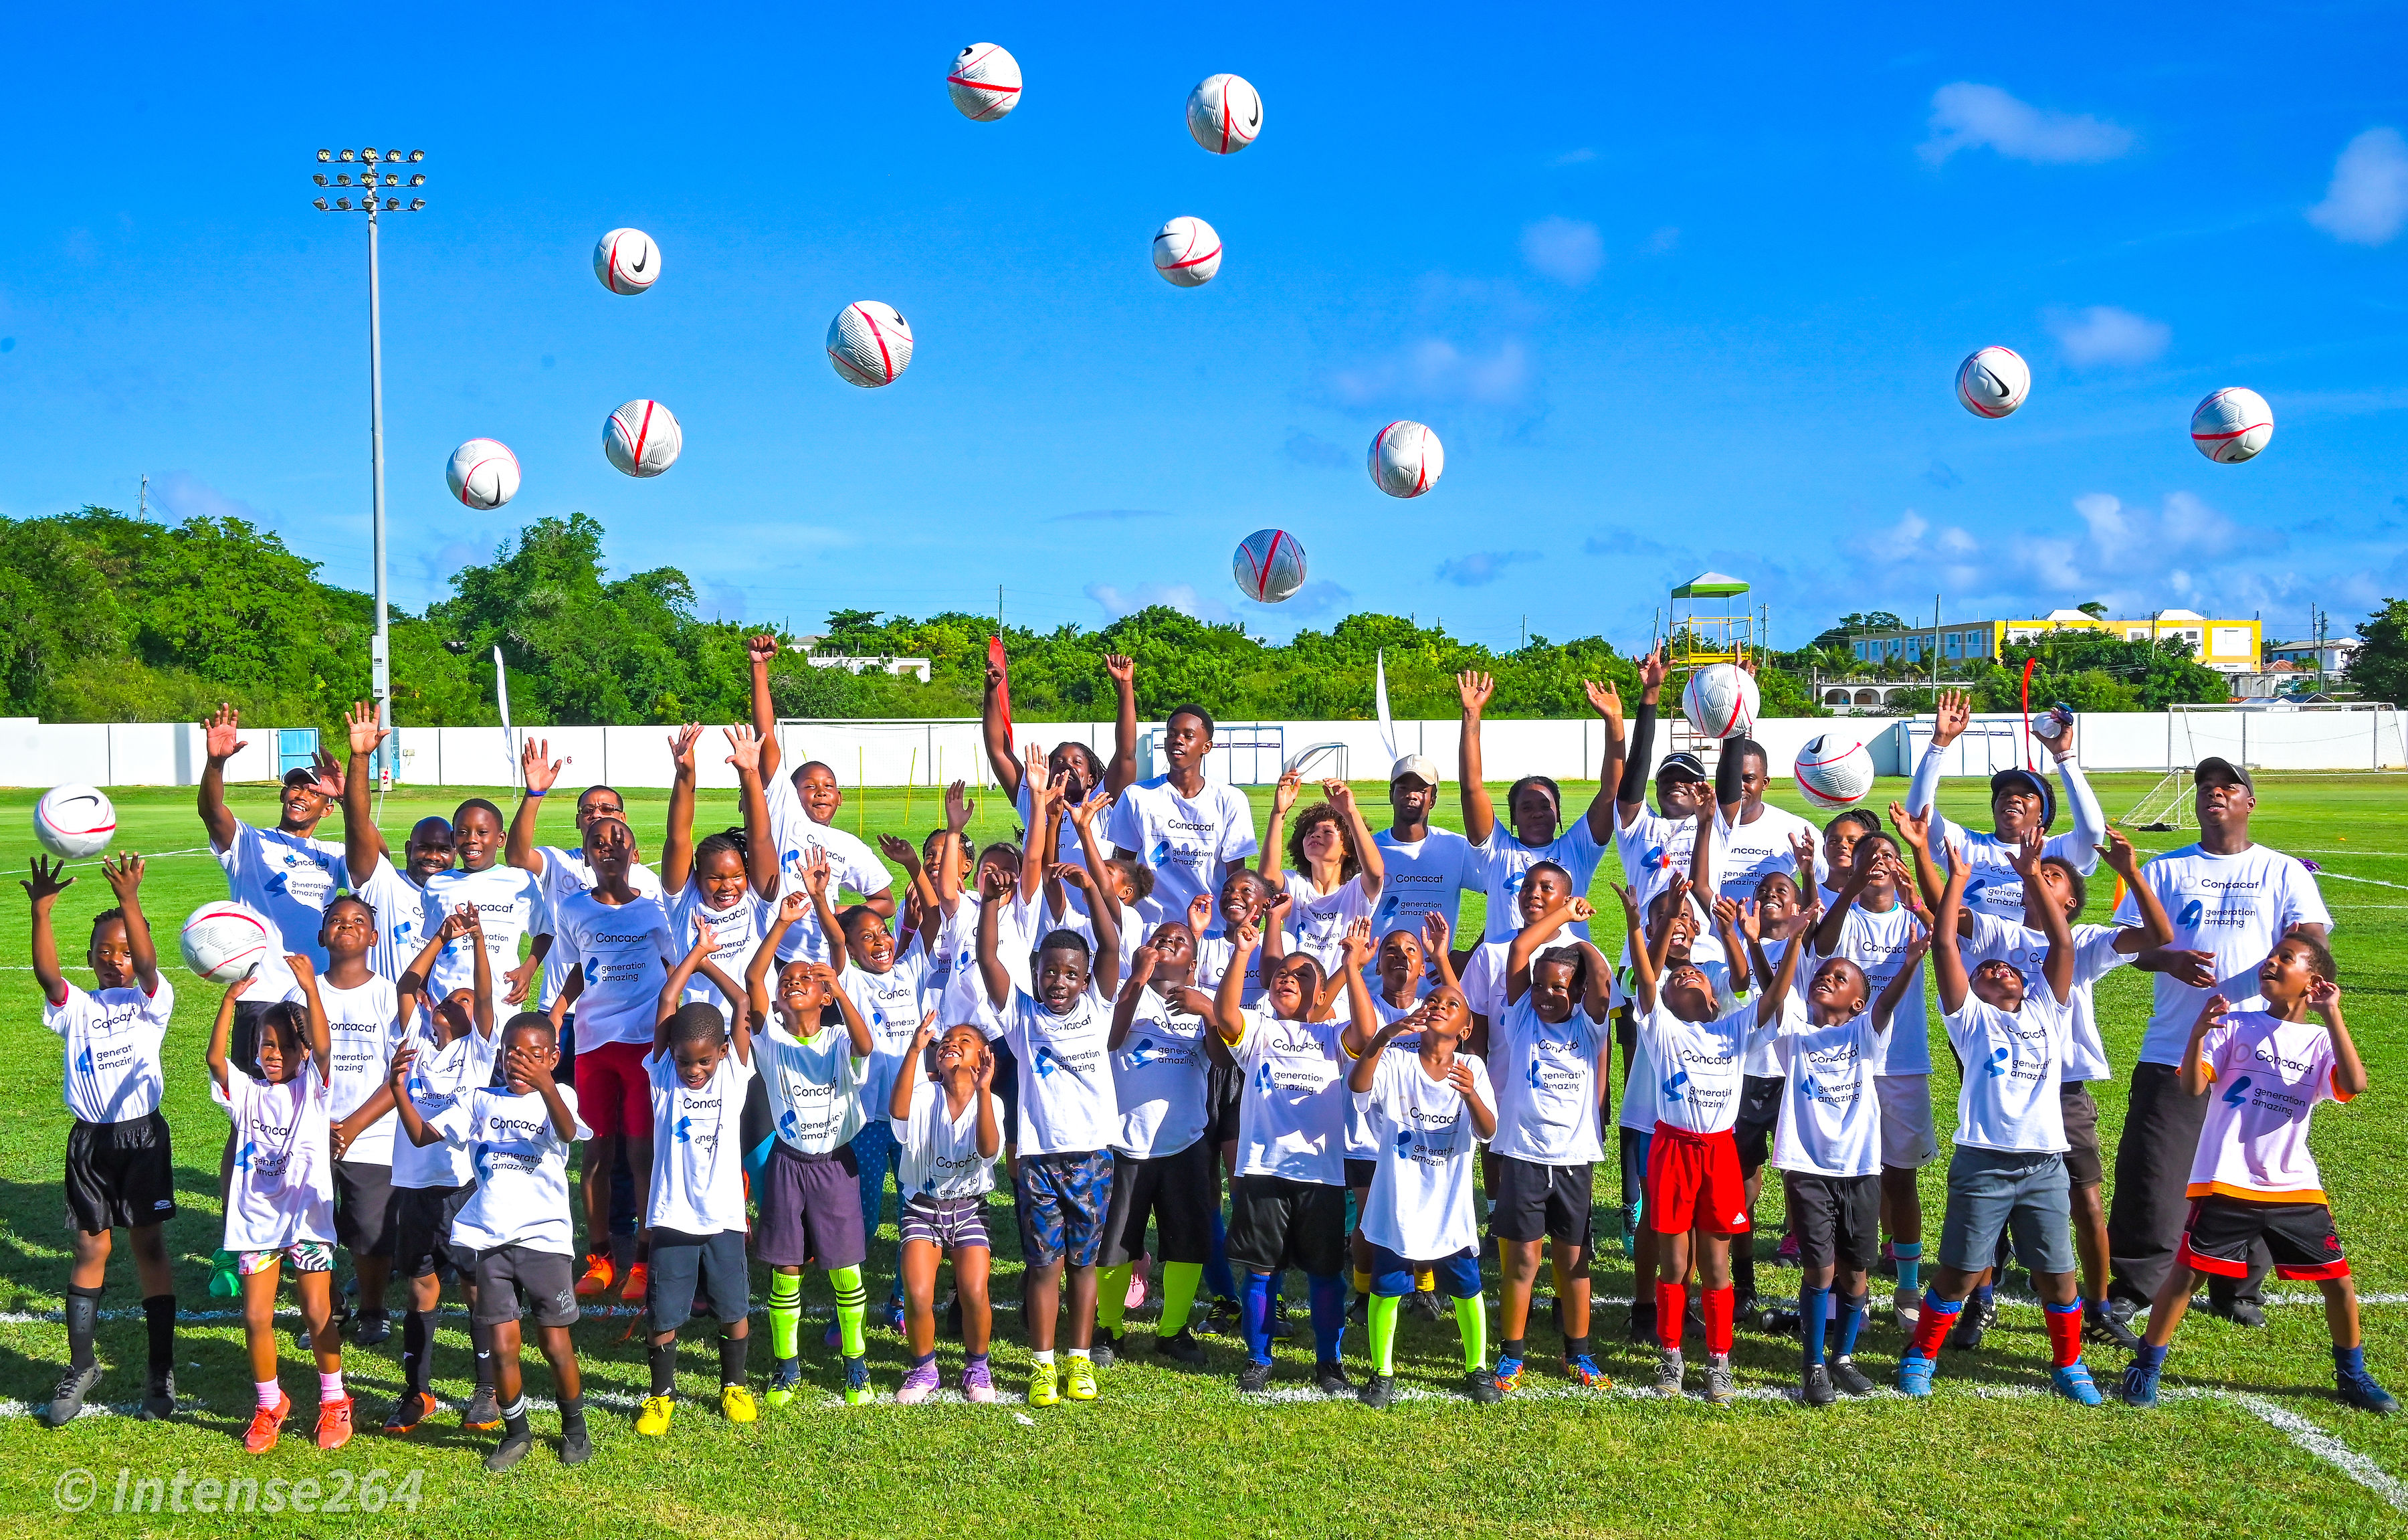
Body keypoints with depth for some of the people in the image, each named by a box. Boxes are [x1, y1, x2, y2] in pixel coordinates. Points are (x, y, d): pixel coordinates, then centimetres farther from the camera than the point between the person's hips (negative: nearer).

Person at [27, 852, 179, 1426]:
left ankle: (161, 1370, 9)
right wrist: (41, 912, -29)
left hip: (143, 1134, -2)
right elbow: (46, 974, -15)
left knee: (149, 1246, 2)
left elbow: (147, 964, -19)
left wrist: (130, 901, -34)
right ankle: (81, 1367, 19)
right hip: (90, 1140, 2)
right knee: (90, 1250, 8)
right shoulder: (75, 1008, 4)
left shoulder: (150, 1001, 1)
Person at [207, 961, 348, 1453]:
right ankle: (270, 1404, 20)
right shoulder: (247, 1092, 5)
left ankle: (334, 1401, 20)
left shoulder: (311, 1087, 0)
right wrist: (231, 998, -22)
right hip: (256, 1221, 2)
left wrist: (310, 989, -32)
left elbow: (321, 1047, -19)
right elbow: (216, 1059, -13)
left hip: (306, 1217, -2)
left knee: (317, 1313, 1)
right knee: (256, 1317, 1)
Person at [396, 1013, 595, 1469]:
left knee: (556, 1345, 2)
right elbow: (421, 1134, 6)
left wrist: (545, 1085, -41)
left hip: (543, 1237, -2)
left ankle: (574, 1426, 24)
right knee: (502, 1347, 1)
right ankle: (516, 1432, 21)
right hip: (487, 1239, 2)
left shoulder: (559, 1097, 1)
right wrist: (399, 1088, -11)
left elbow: (568, 1133, -22)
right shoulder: (479, 1099, 11)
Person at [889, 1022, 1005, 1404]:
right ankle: (923, 1369, 9)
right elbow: (897, 1110, -27)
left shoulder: (989, 1103, -2)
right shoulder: (924, 1097, -3)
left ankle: (977, 1367, 8)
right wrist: (915, 1050, -34)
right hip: (923, 1208, 0)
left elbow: (989, 1149, -23)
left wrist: (983, 1090, -34)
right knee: (917, 1295, -18)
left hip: (968, 1208, 0)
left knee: (974, 1293, -20)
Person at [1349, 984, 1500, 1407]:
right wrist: (1383, 1037, -41)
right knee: (1386, 1289, 3)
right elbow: (1358, 1085, -26)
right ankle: (1382, 1373, 19)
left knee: (1467, 1289, 8)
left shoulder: (1473, 1068, -1)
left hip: (1451, 1208, 1)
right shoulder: (1396, 1062, -4)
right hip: (1397, 1204, -1)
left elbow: (1487, 1131, -14)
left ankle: (1478, 1369, 27)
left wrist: (1471, 1094, -36)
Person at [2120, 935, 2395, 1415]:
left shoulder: (2321, 1040, 4)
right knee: (2187, 1271, -5)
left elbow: (2354, 1085, -16)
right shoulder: (2234, 1027, 1)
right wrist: (2198, 1031, -27)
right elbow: (2192, 1087, -11)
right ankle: (2146, 1366, 9)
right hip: (2225, 1182, -2)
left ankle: (2353, 1376, 27)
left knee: (2338, 1280, 6)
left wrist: (2331, 1015, -18)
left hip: (2295, 1187, 2)